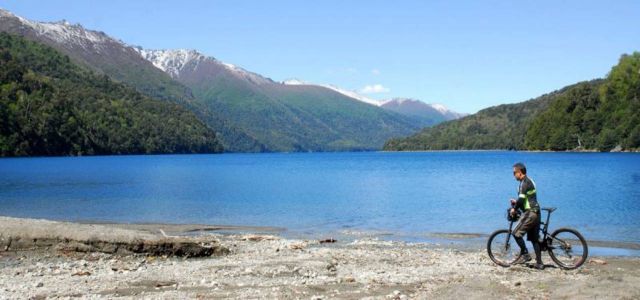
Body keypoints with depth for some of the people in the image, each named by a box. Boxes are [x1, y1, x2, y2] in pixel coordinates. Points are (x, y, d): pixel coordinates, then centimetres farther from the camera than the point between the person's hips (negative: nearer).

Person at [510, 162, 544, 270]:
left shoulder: (524, 183, -12)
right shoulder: (529, 181, 19)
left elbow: (521, 199, -20)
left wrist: (514, 209, -7)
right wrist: (516, 202, 21)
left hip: (530, 213, -10)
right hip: (536, 212, 10)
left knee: (516, 233, -8)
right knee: (534, 238, 11)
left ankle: (525, 254, -3)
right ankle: (539, 263, 11)